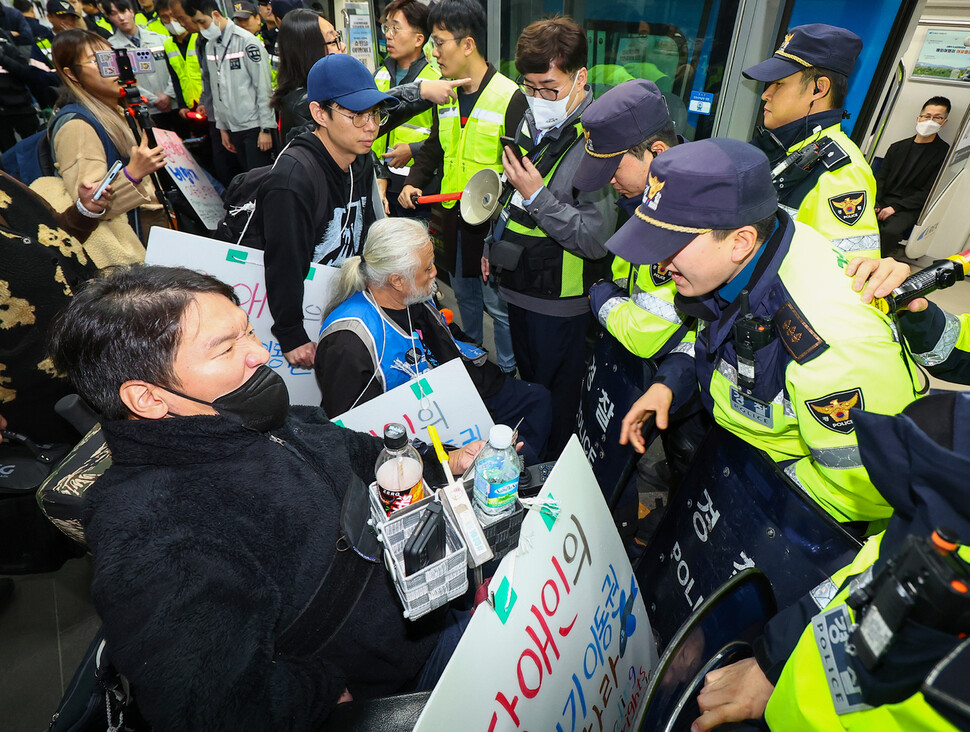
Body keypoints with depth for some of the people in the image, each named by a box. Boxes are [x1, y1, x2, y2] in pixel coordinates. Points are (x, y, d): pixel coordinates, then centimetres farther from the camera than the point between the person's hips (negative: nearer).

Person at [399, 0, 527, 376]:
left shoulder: (510, 97, -12)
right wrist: (413, 182, 4)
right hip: (451, 214, 7)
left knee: (499, 302, 2)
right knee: (463, 292, 21)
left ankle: (507, 373, 21)